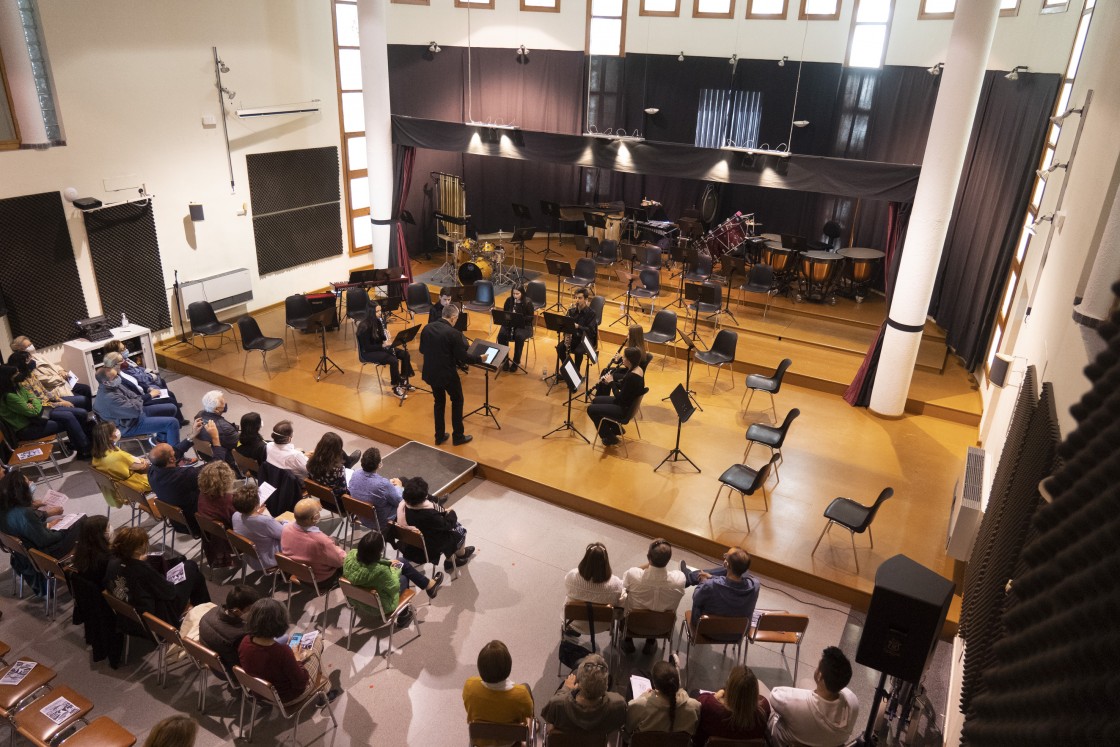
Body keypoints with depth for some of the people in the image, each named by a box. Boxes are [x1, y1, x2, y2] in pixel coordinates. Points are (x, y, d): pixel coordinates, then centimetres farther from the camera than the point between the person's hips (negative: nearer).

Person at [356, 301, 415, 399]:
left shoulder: (380, 321, 0)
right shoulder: (365, 327, -23)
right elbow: (367, 347, -22)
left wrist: (387, 336, -11)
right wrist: (383, 345, -28)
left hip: (381, 347, 8)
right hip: (368, 353, -8)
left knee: (405, 354, -7)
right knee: (393, 361, -28)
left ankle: (404, 381, 5)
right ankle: (396, 387, -13)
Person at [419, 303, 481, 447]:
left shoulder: (427, 328, -2)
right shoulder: (454, 333, -20)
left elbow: (422, 350, 9)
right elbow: (463, 357, -16)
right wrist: (479, 359, -1)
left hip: (431, 373, 6)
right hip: (447, 374, -6)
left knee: (439, 402, 22)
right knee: (457, 401, 16)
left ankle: (439, 436, 28)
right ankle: (458, 436, 22)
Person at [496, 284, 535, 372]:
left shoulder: (528, 302, -11)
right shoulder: (509, 300, 0)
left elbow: (530, 318, -11)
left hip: (524, 326, -3)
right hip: (509, 324, 3)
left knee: (519, 336, -36)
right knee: (501, 334, -28)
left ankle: (516, 361, -19)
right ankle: (505, 359, -14)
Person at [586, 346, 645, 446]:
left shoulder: (632, 376, -31)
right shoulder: (636, 369, -1)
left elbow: (620, 397, -26)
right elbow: (623, 386, 11)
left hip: (625, 408, -10)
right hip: (628, 402, 10)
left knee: (591, 409, -2)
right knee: (595, 401, 22)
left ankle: (609, 437, 11)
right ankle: (615, 428, 29)